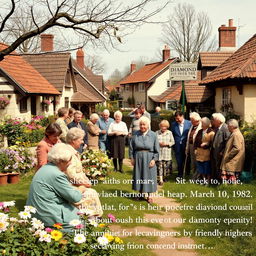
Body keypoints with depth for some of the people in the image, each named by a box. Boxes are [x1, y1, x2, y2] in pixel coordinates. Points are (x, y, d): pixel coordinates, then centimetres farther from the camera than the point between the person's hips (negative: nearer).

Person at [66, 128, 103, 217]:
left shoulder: (74, 152, 15)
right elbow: (71, 175, -23)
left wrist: (86, 181, 5)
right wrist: (84, 183, -11)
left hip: (79, 185, 10)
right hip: (71, 186, -10)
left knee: (93, 193, 1)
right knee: (91, 193, -13)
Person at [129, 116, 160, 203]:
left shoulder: (153, 135, -4)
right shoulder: (136, 135, 0)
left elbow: (157, 150, -2)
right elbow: (131, 147, 6)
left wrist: (154, 159, -9)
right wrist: (132, 158, 1)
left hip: (149, 159, -2)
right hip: (138, 158, 2)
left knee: (149, 176, 3)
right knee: (139, 176, 8)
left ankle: (150, 195, 12)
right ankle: (142, 193, 22)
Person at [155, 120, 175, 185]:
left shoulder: (169, 133, 6)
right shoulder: (157, 133, 5)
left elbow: (172, 142, 7)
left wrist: (166, 144, -10)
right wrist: (159, 143, -12)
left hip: (167, 152, 1)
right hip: (159, 151, -1)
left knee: (166, 165, 4)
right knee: (159, 165, -6)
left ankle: (165, 177, 25)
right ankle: (160, 180, -7)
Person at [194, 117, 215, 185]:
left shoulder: (211, 132, -9)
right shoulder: (200, 131, 11)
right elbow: (196, 141, 13)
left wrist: (206, 144, -19)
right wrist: (195, 149, 5)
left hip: (207, 152, -6)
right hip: (199, 152, 6)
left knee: (207, 167, 1)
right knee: (201, 166, 10)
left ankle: (208, 180, 13)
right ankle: (204, 179, 23)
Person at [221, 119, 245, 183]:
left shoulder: (236, 135, -16)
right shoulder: (233, 134, 17)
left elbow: (236, 148, -23)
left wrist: (228, 156, -17)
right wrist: (224, 153, 15)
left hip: (233, 163, -10)